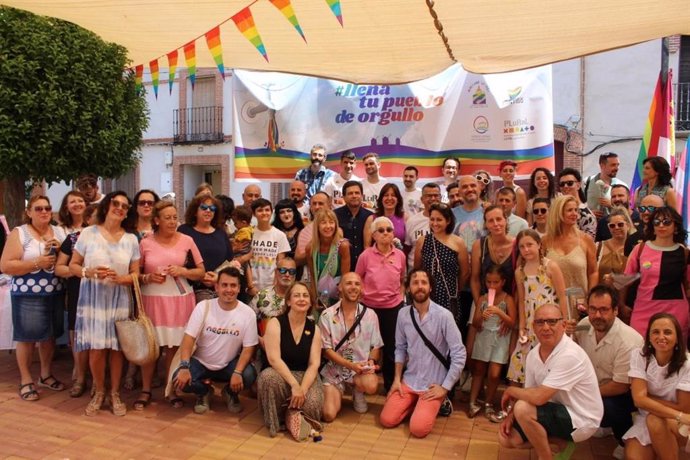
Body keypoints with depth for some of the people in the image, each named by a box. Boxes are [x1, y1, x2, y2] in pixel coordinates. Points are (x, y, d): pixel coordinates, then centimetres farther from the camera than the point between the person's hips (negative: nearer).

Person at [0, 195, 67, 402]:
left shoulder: (59, 232, 9)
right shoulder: (19, 233, -5)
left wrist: (60, 249, -7)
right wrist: (37, 263, -18)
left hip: (55, 294, 4)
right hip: (28, 295, -4)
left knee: (50, 335, 12)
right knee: (27, 337, 1)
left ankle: (46, 375, 27)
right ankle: (26, 380, 15)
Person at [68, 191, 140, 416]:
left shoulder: (131, 239, 4)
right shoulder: (88, 233, 0)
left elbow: (135, 274, 5)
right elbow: (73, 265, 2)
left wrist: (119, 278, -15)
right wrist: (90, 273, -17)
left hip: (119, 300, 1)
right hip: (93, 299, -1)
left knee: (117, 348, 5)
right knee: (96, 348, 1)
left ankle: (115, 393, 21)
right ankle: (99, 392, 23)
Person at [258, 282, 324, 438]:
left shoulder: (314, 328, 3)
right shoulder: (275, 323, -8)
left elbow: (314, 364, -5)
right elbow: (274, 359, -19)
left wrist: (302, 389, -22)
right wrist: (294, 385, -28)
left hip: (306, 376, 2)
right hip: (280, 374, -2)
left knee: (312, 405, -28)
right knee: (268, 376, -37)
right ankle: (274, 422, -11)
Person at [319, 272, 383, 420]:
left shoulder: (370, 315, -2)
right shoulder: (327, 315, -8)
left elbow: (376, 347, 4)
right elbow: (326, 350, -8)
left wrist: (371, 361, -18)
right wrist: (351, 365, -20)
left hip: (362, 370, 1)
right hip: (335, 371, -1)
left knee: (371, 385, -33)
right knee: (329, 415, -16)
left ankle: (358, 392, 6)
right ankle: (339, 393, 19)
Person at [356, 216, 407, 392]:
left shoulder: (400, 255, -5)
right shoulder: (366, 255, -12)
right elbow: (357, 278, 4)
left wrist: (400, 296, 3)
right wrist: (363, 293, -6)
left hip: (393, 307, 2)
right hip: (369, 306, -1)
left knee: (391, 347, 10)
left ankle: (390, 384, 27)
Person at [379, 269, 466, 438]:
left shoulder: (444, 316, -18)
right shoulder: (403, 314, -4)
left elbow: (459, 354, -16)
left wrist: (445, 387, -14)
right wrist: (397, 379, 1)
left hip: (434, 385, -4)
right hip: (409, 380, 4)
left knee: (418, 429, -18)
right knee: (387, 420, -7)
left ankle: (438, 403, 12)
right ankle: (415, 403, 20)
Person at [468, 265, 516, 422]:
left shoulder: (507, 299, -5)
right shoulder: (482, 299, 1)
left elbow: (512, 323, -11)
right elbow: (475, 324, 0)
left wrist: (499, 312, -24)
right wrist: (481, 317, -21)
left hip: (500, 339, -2)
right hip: (483, 337, 3)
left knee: (494, 374, -6)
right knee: (478, 370, 9)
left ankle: (488, 405, 14)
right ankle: (473, 403, 17)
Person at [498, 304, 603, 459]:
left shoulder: (569, 355, -29)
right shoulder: (533, 355, -3)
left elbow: (538, 397, -33)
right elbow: (529, 394, 7)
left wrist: (510, 390, -14)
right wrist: (511, 415, -11)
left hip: (580, 420, -8)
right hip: (558, 413, 8)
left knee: (523, 408, -28)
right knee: (506, 438, 1)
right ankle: (561, 442, 14)